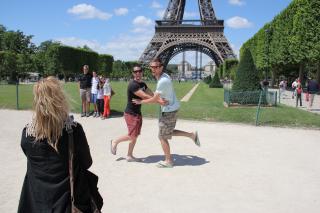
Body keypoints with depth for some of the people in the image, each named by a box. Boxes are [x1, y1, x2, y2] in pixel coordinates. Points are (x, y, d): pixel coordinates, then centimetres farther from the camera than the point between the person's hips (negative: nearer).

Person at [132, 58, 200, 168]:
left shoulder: (163, 81, -26)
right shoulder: (164, 76, 4)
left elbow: (154, 100, -19)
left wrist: (140, 102, -7)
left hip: (169, 110, -9)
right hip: (171, 108, 9)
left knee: (162, 137, 4)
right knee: (169, 132, 22)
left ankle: (168, 161, 17)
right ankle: (192, 135, 24)